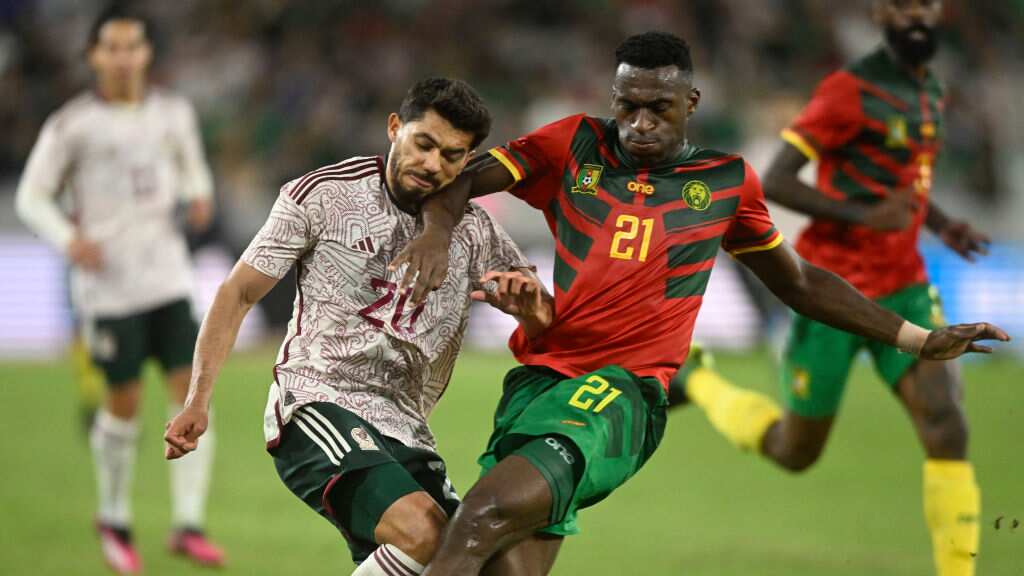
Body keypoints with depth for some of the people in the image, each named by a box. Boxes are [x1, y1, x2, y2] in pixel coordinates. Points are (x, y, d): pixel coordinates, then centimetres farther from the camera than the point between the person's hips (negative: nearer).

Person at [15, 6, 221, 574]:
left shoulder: (172, 112, 5)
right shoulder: (71, 124, -6)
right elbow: (31, 197, -1)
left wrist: (200, 196, 0)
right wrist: (68, 239, -19)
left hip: (168, 276, 3)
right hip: (109, 286, -3)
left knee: (191, 390, -7)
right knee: (125, 403, 1)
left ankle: (188, 525, -3)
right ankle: (114, 519, 24)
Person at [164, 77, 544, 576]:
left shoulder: (474, 231, 9)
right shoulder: (322, 195, -3)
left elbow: (546, 324, 8)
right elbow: (238, 293, 2)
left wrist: (526, 299, -17)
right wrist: (198, 401, -7)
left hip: (405, 431, 6)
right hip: (316, 404, -6)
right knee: (422, 532, -29)